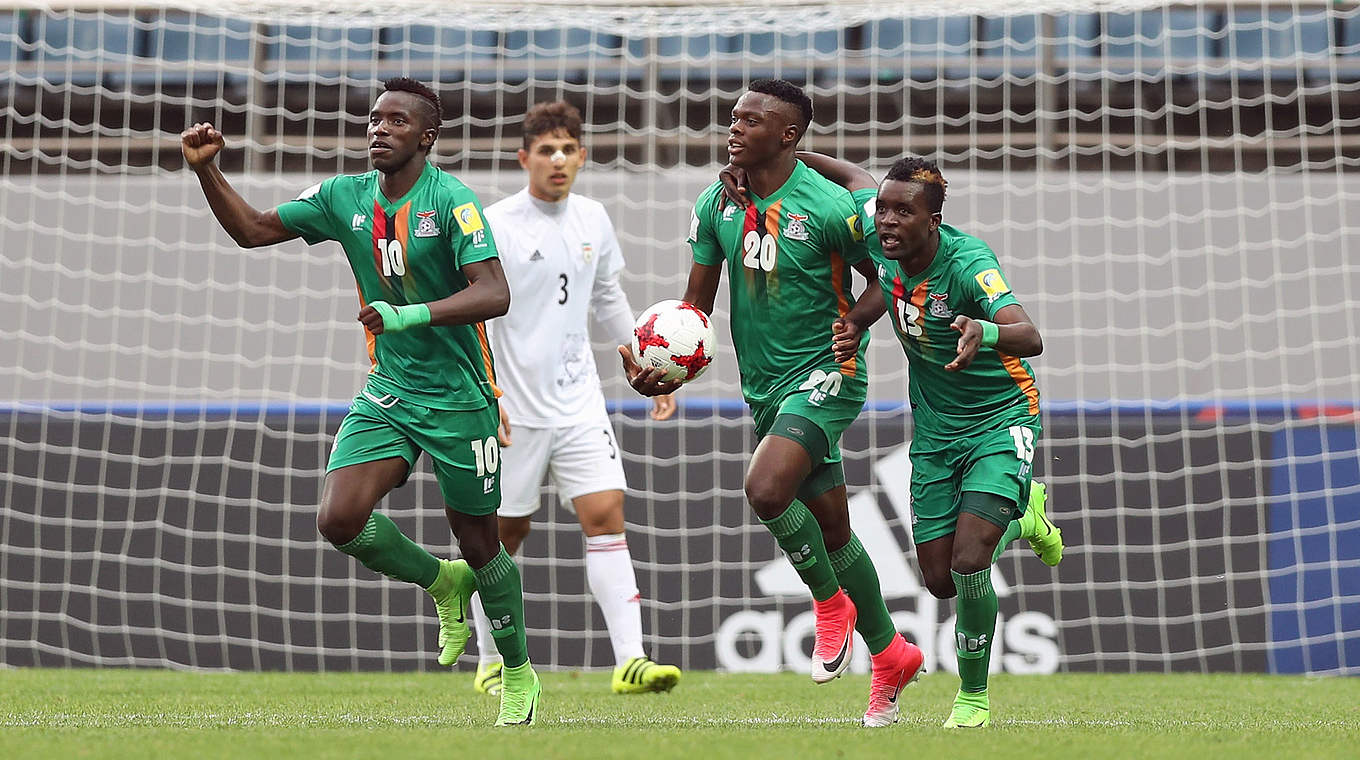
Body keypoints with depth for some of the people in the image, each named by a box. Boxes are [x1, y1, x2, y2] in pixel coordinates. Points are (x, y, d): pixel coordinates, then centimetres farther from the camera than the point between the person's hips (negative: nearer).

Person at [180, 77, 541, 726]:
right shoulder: (344, 198, 3)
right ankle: (443, 584, 15)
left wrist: (408, 315, -36)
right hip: (387, 389, 5)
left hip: (459, 398, -5)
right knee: (340, 520, -14)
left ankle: (520, 675, 27)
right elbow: (253, 230, 9)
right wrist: (206, 171, -6)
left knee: (478, 544, 4)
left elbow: (494, 294, -24)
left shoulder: (451, 201, -15)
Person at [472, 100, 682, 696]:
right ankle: (491, 663, 22)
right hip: (514, 410, -4)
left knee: (606, 515, -10)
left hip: (579, 404, 4)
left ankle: (630, 662, -16)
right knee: (505, 533, 5)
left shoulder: (593, 221, 6)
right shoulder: (494, 227, -10)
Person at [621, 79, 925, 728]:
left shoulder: (827, 206, -15)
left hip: (826, 375, -6)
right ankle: (890, 654, 29)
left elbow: (885, 279, -3)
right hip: (765, 386, 6)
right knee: (831, 529, 12)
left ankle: (830, 601, -2)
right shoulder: (717, 204, 1)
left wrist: (848, 324, -21)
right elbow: (696, 303, 5)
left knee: (765, 488, -27)